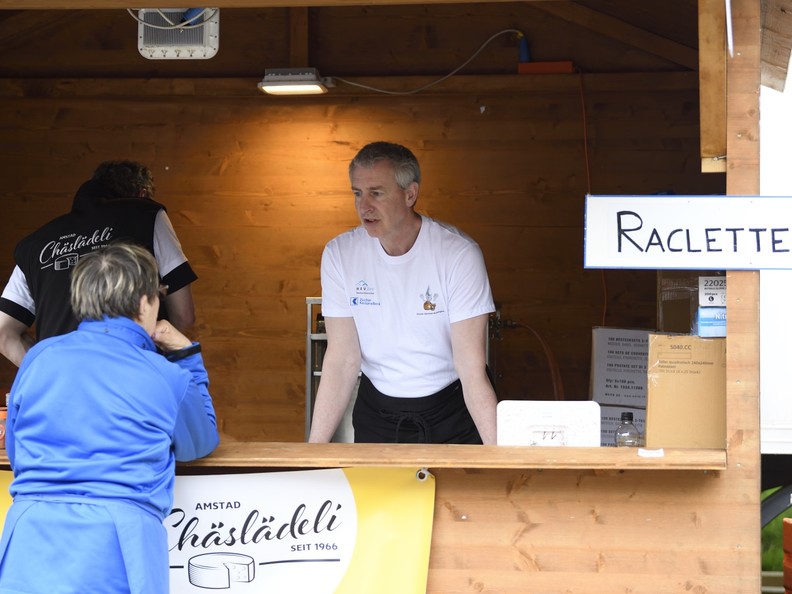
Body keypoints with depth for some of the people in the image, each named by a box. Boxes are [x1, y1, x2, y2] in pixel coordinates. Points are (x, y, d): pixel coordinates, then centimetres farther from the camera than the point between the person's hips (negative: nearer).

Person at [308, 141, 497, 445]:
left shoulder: (459, 254, -19)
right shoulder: (339, 254, -8)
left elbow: (472, 370, -22)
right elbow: (342, 361, -9)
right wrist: (313, 451, -16)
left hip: (450, 414, -2)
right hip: (376, 413, 3)